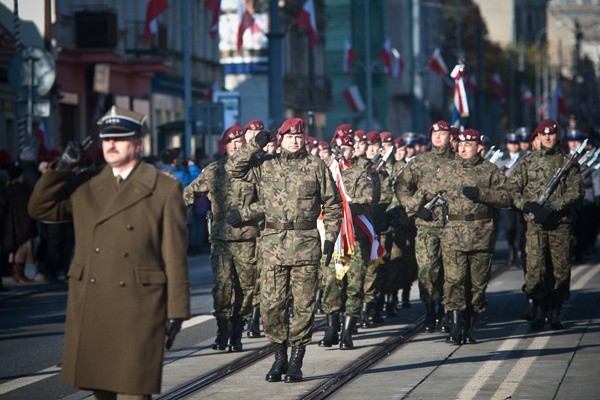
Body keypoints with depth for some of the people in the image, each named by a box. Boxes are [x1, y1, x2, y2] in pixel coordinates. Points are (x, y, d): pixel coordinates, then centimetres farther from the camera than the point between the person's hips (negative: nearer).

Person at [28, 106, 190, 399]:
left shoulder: (165, 190, 1)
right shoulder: (86, 189, 15)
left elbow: (174, 255, -1)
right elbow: (40, 208, 17)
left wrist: (176, 310, -5)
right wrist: (62, 168, 6)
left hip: (137, 312, -4)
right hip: (89, 310, 5)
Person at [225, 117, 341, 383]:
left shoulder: (317, 167, 7)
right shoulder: (265, 166, 10)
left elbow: (332, 204, 10)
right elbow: (233, 169, 4)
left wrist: (330, 237, 2)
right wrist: (254, 146, -1)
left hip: (306, 244, -1)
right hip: (273, 243, 1)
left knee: (303, 305, -1)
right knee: (270, 304, -1)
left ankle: (296, 361, 7)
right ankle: (280, 357, 14)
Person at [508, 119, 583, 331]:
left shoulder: (568, 161, 7)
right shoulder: (527, 161, 9)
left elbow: (576, 192, -2)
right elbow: (512, 188, 8)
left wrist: (552, 208, -13)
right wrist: (527, 206, -10)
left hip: (561, 222, 0)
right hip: (535, 223, 0)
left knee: (561, 268, 1)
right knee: (535, 266, -10)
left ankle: (555, 313, 12)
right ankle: (539, 310, 1)